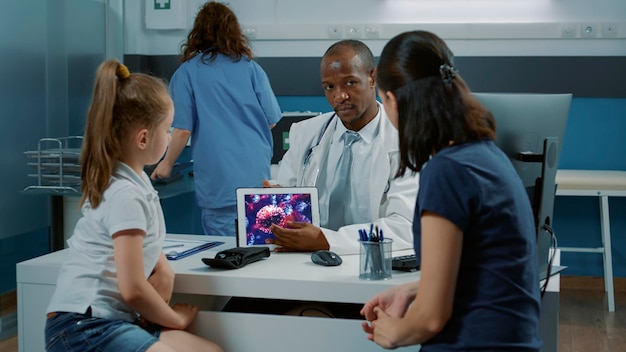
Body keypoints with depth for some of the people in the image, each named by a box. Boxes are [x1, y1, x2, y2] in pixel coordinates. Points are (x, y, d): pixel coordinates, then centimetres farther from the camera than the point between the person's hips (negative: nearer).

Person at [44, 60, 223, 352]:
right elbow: (132, 289, -17)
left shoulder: (135, 180, 12)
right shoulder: (126, 195, -17)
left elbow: (159, 266, 20)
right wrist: (176, 319, -1)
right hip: (83, 328, -9)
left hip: (112, 319, 9)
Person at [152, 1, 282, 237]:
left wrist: (167, 164, 10)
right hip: (257, 176, 3)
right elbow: (271, 120, 8)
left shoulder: (187, 72, 0)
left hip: (219, 183, -3)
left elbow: (183, 130, -6)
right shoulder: (251, 68, 6)